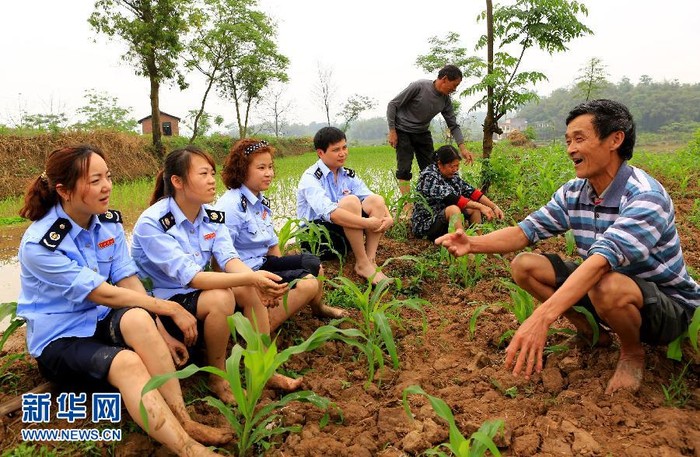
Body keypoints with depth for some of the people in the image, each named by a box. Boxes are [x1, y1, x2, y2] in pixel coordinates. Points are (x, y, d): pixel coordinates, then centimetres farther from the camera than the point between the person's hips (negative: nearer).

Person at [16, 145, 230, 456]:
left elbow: (128, 281, -3)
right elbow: (103, 294, -20)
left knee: (138, 319, -33)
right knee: (126, 364, -36)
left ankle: (184, 423, -30)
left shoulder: (110, 221, -1)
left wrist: (159, 329, -15)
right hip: (60, 340, -4)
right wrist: (168, 308, -18)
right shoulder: (40, 244, -19)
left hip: (103, 323, 4)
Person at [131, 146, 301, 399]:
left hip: (197, 292, 7)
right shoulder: (152, 223, -22)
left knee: (251, 290, -18)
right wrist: (250, 278, -39)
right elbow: (190, 277, -30)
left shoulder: (213, 217, -1)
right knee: (220, 298, -32)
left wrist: (258, 282, -36)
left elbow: (230, 259, -15)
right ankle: (218, 378, -11)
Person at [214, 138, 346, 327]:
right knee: (308, 283, -19)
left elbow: (272, 243, 15)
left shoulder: (261, 201, 8)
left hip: (263, 263, 9)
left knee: (313, 263, 9)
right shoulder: (230, 206, -20)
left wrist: (283, 267, 7)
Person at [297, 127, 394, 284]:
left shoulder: (349, 175, 8)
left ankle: (371, 260, -22)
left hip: (346, 234, 7)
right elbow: (329, 212, -31)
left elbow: (374, 202, -1)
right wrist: (367, 223, -35)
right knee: (351, 201, -30)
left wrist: (388, 218, -23)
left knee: (376, 200, -14)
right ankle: (362, 264, -26)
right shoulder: (310, 178, -14)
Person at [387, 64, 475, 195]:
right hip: (403, 131, -6)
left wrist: (462, 148, -10)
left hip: (422, 133, 6)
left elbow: (453, 125, 2)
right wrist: (392, 131, -17)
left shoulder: (445, 100, -4)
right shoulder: (419, 86, -22)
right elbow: (393, 105, -16)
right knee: (404, 169, -11)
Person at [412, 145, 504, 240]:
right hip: (426, 225, -8)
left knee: (474, 209, -4)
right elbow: (452, 199, -30)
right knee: (454, 209, -32)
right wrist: (480, 206, -30)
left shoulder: (452, 175, 3)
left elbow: (471, 192, 1)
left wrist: (494, 206, -8)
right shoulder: (429, 177, -21)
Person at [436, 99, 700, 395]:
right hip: (598, 286, 6)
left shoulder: (645, 197, -28)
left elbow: (602, 260, -41)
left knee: (608, 287, -40)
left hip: (669, 305, -6)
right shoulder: (573, 193, -5)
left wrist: (542, 317, -52)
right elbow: (526, 231, -6)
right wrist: (473, 244, -25)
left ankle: (633, 353, -6)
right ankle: (589, 330, 9)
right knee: (523, 265, -8)